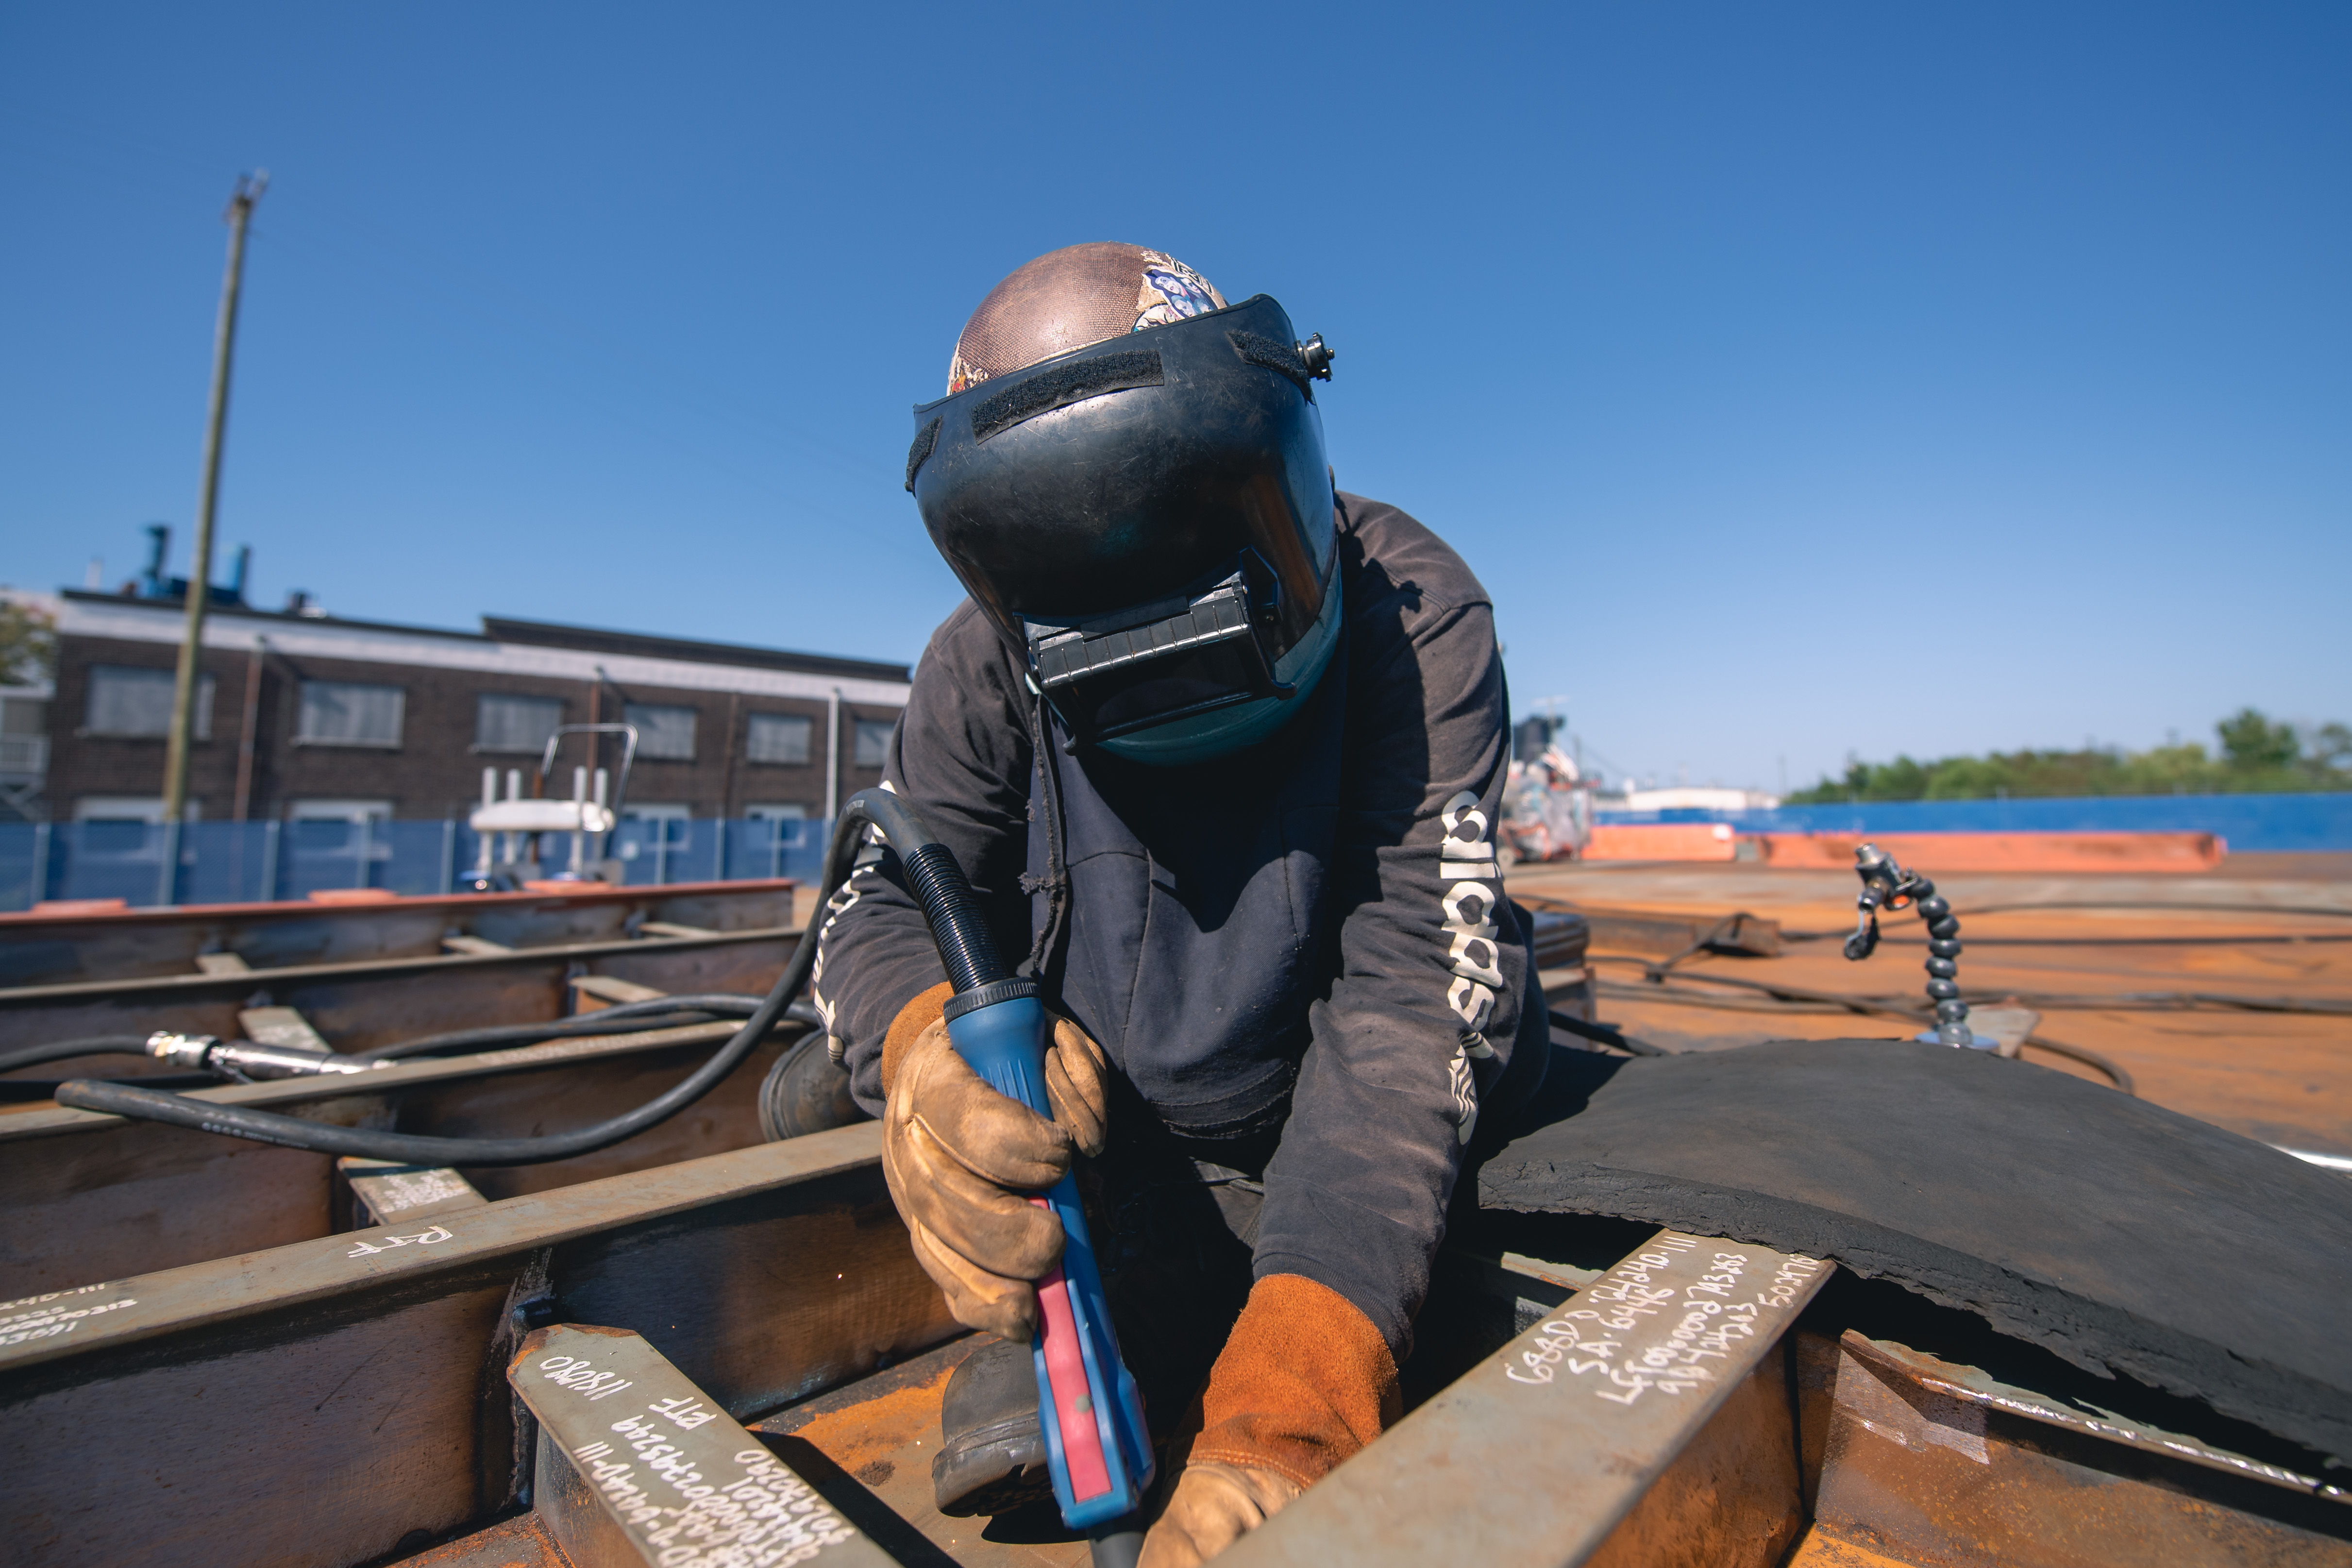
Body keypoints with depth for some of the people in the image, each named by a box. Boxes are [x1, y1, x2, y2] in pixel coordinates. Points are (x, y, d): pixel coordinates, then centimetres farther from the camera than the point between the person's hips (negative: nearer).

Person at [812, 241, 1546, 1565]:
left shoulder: (1412, 616, -22)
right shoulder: (990, 666, -13)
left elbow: (1410, 981, -30)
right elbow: (883, 902, -15)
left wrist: (1291, 1400, -39)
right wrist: (927, 1038, -41)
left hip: (1348, 1152, 1)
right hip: (1111, 1146, 1)